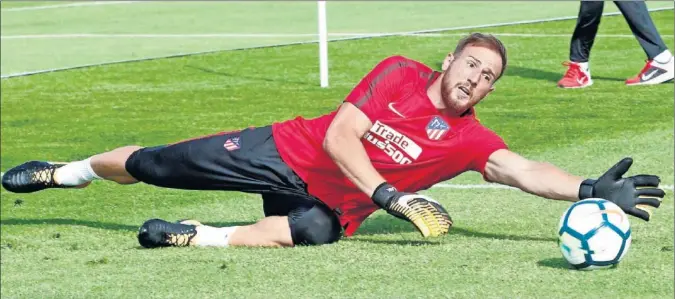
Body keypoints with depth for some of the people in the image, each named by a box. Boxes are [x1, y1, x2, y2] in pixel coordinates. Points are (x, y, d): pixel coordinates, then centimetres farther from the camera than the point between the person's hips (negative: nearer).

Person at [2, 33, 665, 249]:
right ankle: (59, 173, 27)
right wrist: (387, 193, -28)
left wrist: (590, 191, -40)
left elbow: (523, 171, -23)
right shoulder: (401, 74, -9)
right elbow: (340, 135, -16)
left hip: (331, 202, 0)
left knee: (315, 230, -39)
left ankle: (196, 238, -42)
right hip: (288, 152, 0)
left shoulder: (471, 140, -7)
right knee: (157, 165, 2)